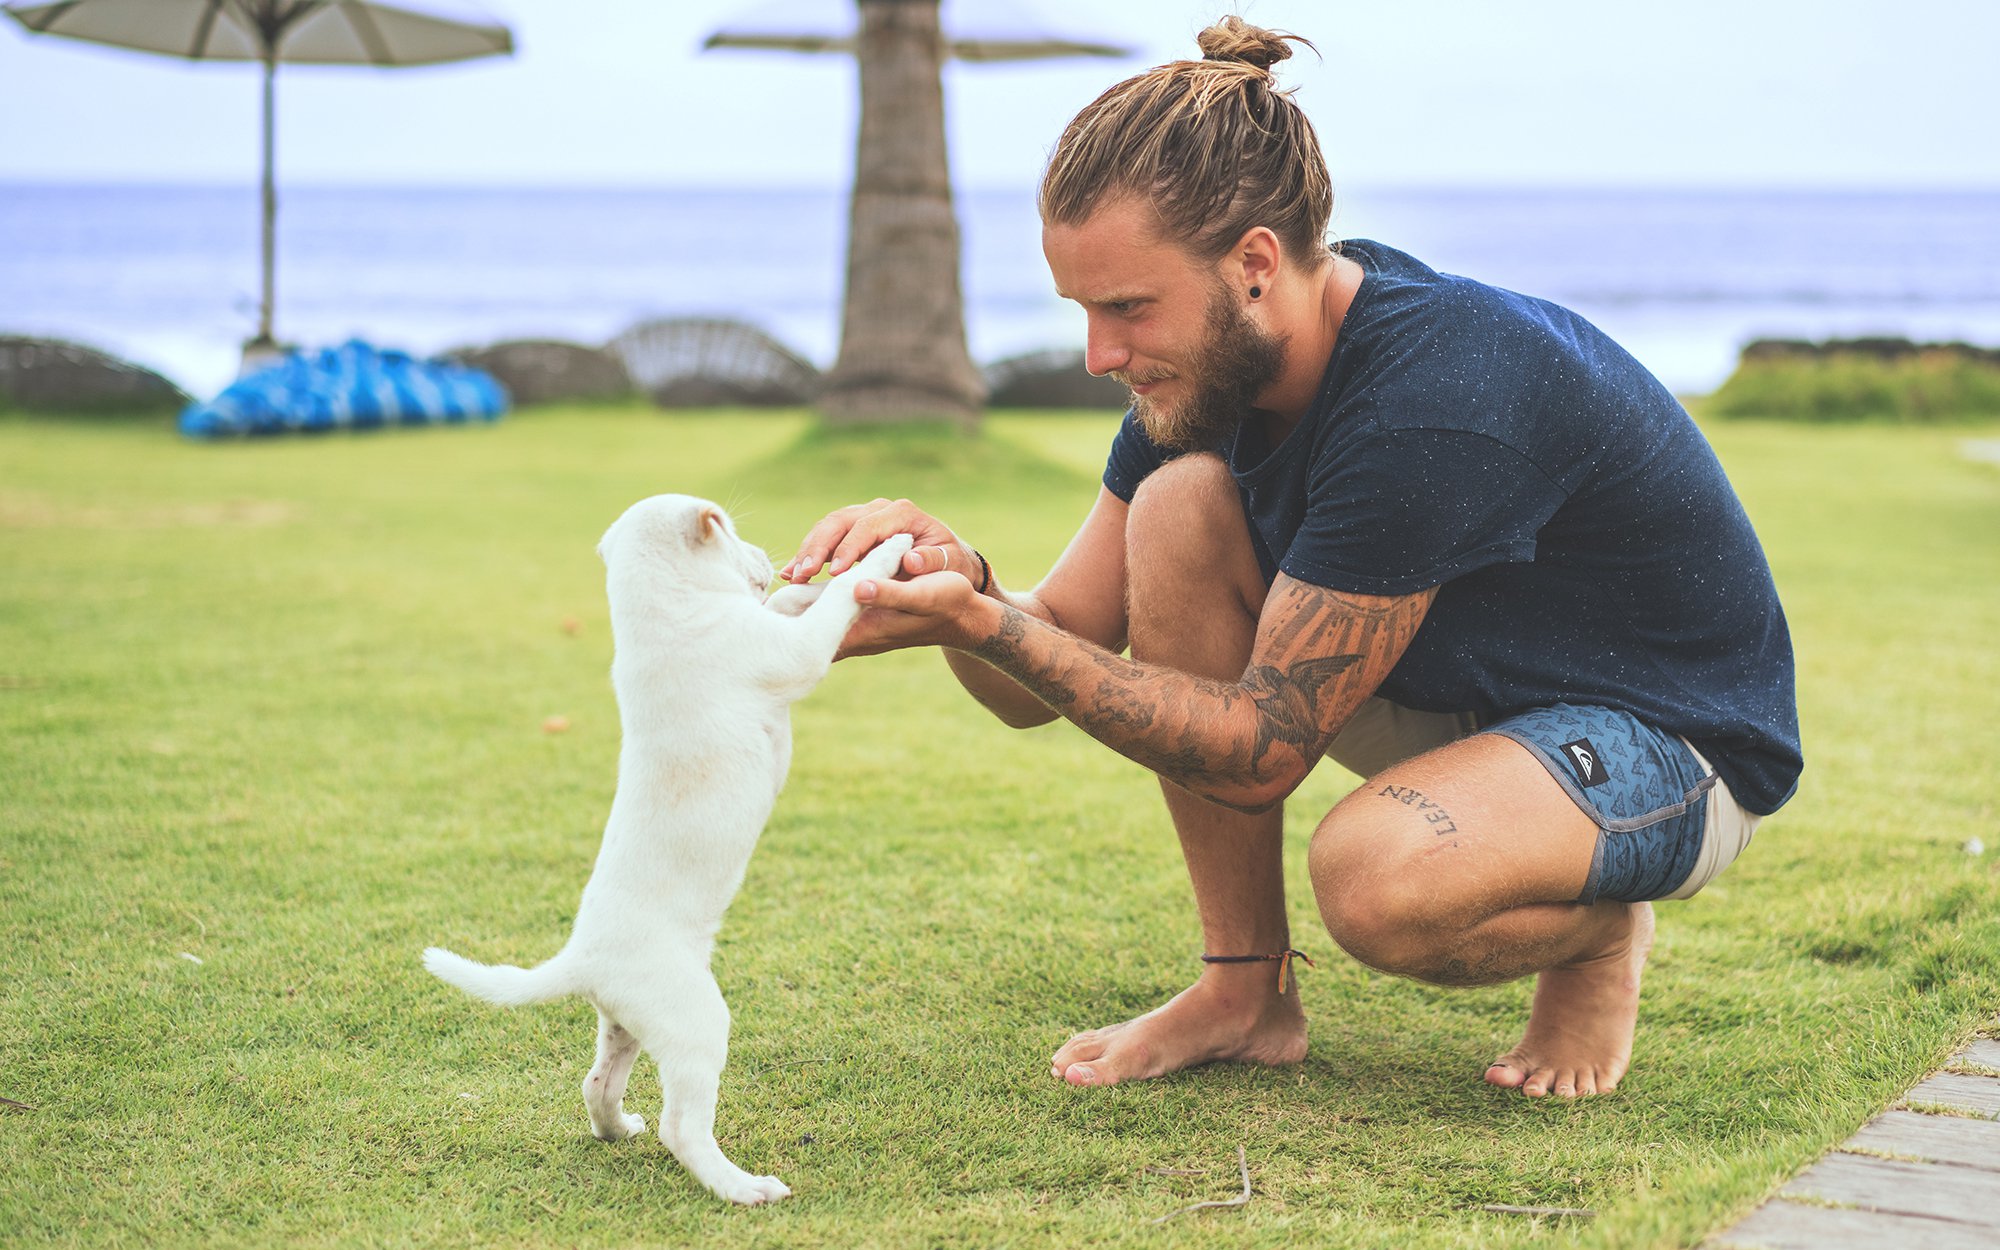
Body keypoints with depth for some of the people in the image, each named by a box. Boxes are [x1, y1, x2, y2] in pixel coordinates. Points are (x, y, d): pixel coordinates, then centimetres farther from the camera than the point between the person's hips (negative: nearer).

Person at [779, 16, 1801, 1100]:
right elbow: (1045, 676, -6)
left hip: (1678, 741, -8)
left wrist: (985, 624, -35)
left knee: (1376, 879, -38)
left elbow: (1261, 748, -29)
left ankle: (1600, 930, 0)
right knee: (1179, 505, -15)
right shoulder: (1205, 360, -9)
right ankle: (1247, 991, -5)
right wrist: (957, 576, -29)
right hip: (1464, 697, 8)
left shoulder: (1436, 402, -34)